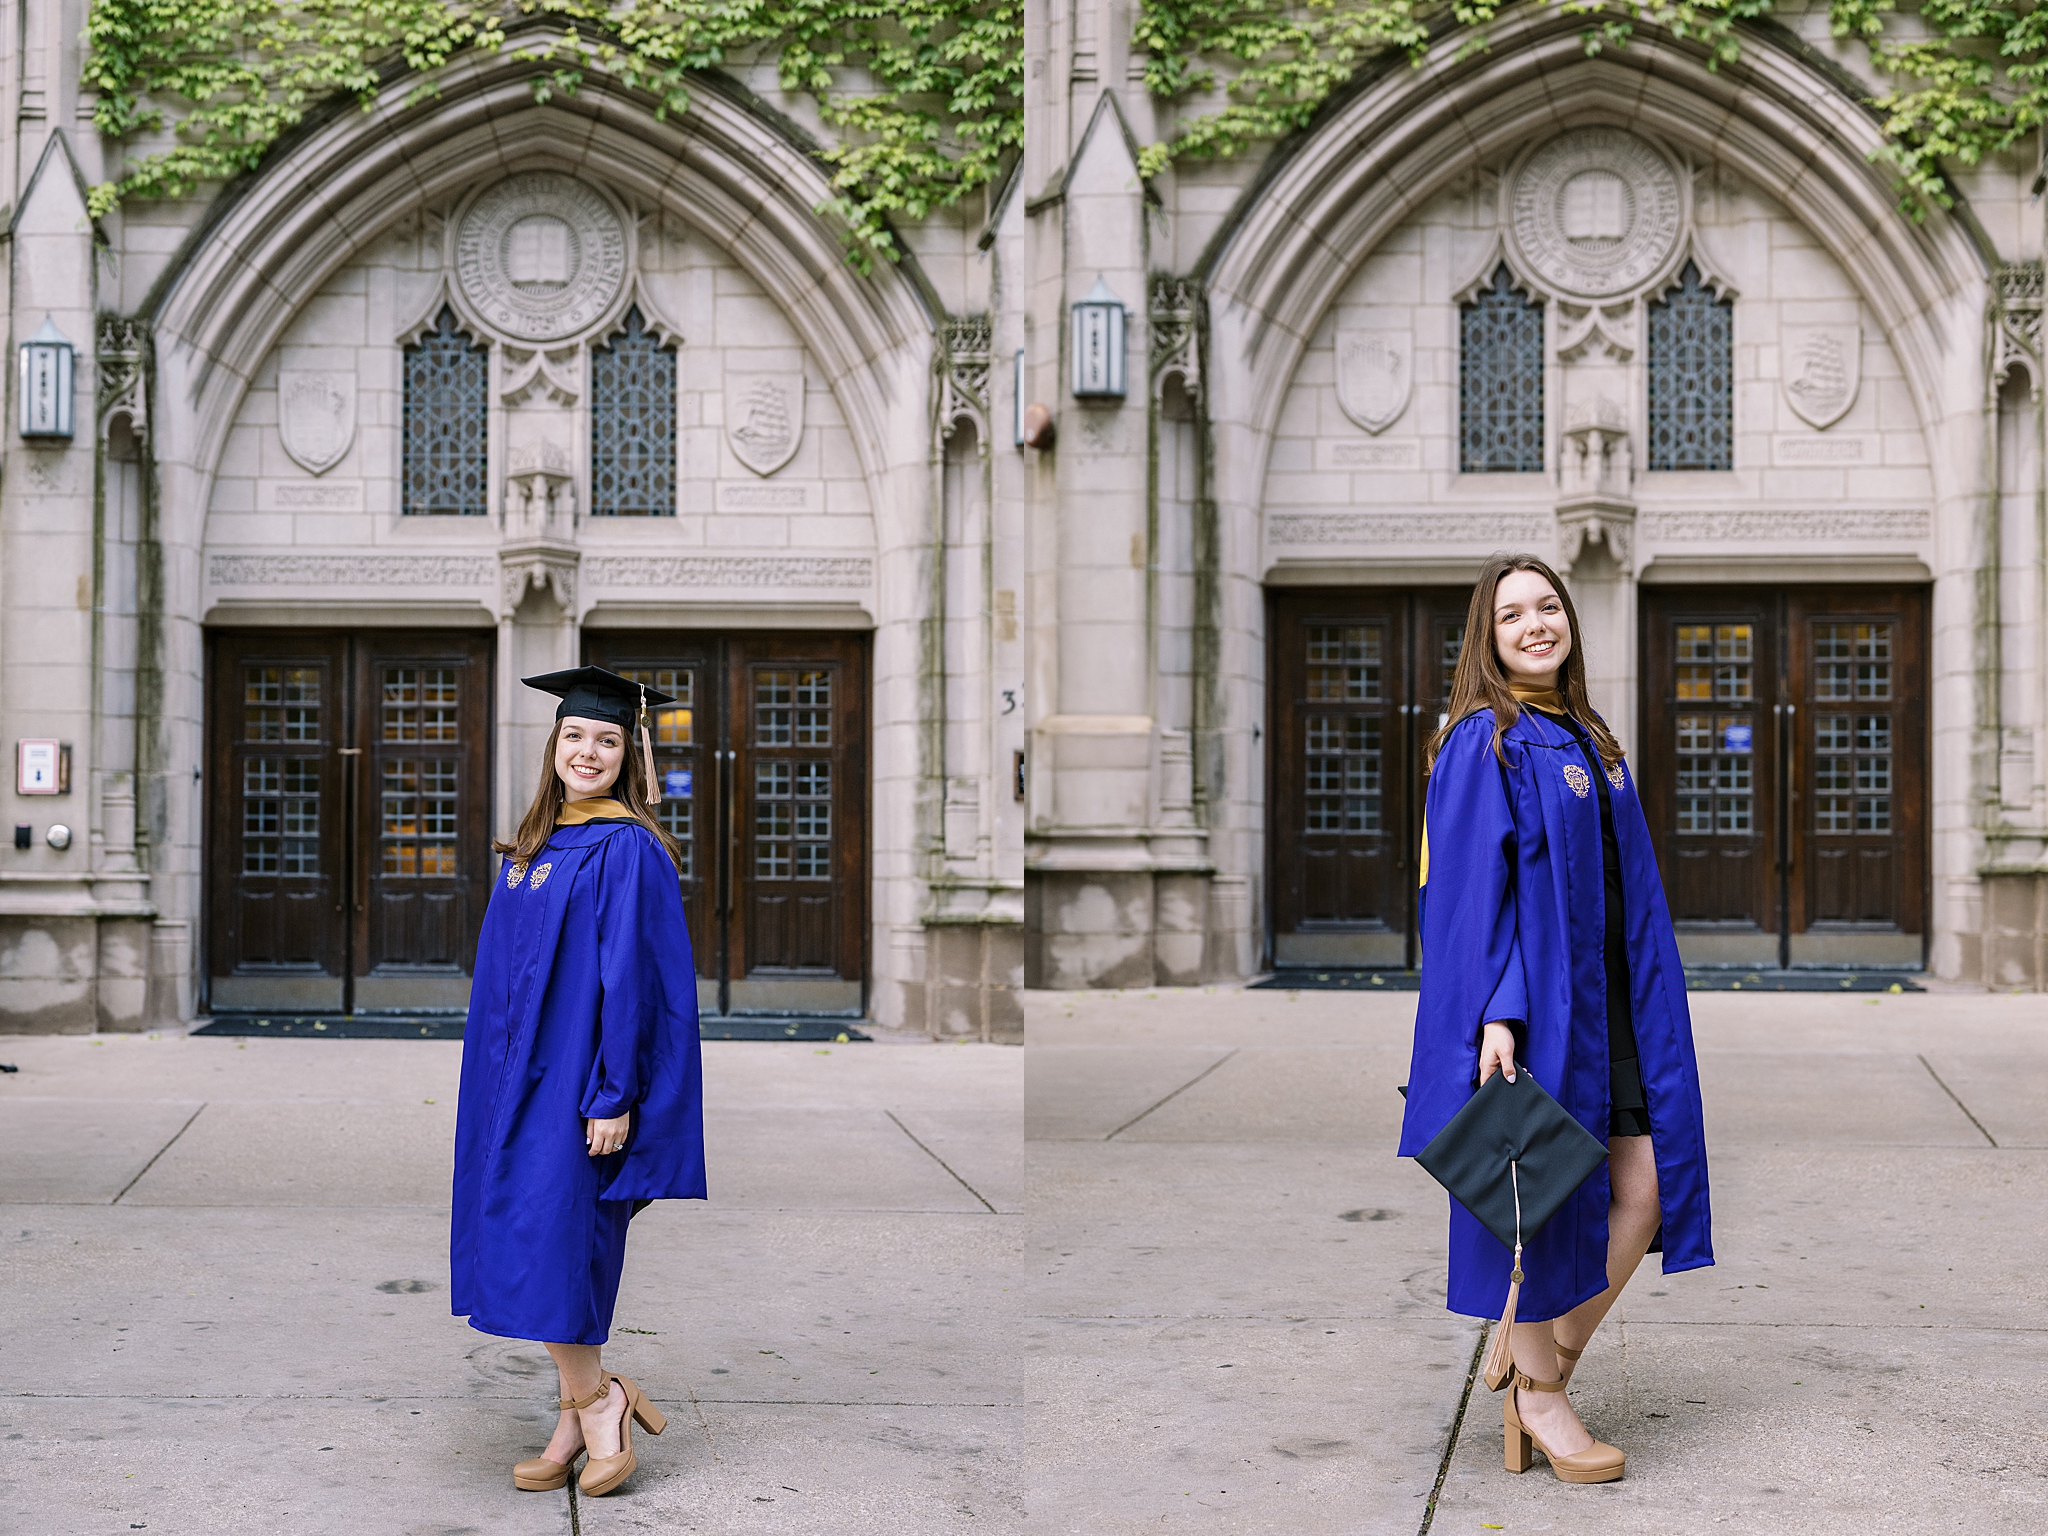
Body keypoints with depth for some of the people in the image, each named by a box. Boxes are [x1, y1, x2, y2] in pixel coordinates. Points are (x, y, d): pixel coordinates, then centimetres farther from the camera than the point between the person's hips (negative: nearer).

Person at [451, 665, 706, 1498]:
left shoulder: (629, 852, -11)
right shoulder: (529, 850, 12)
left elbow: (635, 980, -16)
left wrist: (614, 1095, -19)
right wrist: (494, 1078, 14)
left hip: (581, 1078, -8)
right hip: (520, 1077, 8)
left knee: (551, 1244, -8)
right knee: (536, 1246, 8)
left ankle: (591, 1402, 9)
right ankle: (589, 1409, 17)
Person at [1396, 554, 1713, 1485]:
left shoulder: (1591, 743, 14)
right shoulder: (1481, 743, -9)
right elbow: (1468, 892, -15)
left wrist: (1650, 1006, 16)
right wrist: (1493, 1014, -23)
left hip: (1606, 998, 7)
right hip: (1533, 1002, -7)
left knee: (1643, 1193, 4)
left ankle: (1546, 1365, 20)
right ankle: (1537, 1394, 18)